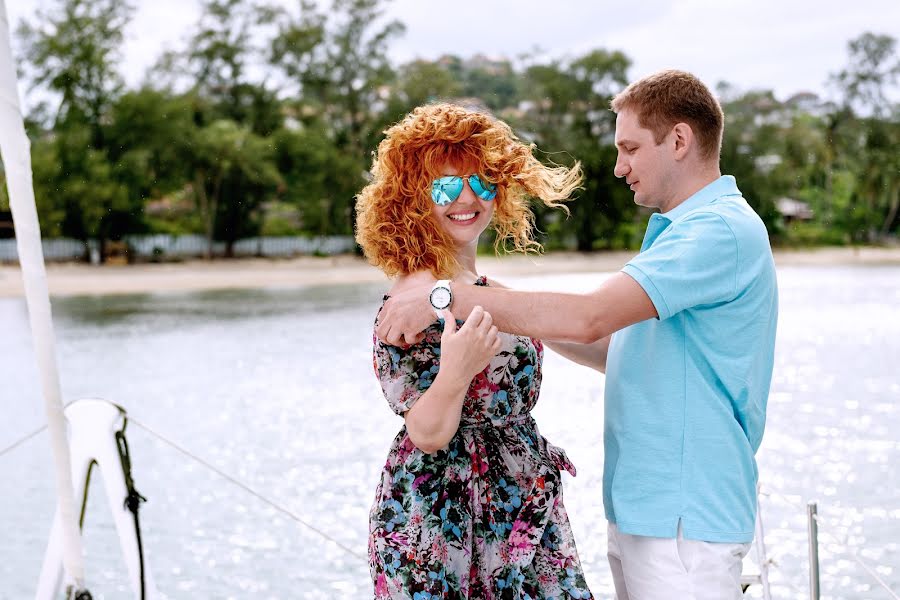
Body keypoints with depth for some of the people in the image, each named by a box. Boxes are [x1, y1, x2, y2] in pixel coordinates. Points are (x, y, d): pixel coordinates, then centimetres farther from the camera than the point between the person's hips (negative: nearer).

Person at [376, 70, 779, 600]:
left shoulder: (722, 228, -17)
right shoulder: (679, 229, 17)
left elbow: (590, 318, -28)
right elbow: (623, 350, 19)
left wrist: (447, 297, -25)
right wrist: (525, 322, 8)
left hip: (687, 519, -9)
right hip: (640, 510, 10)